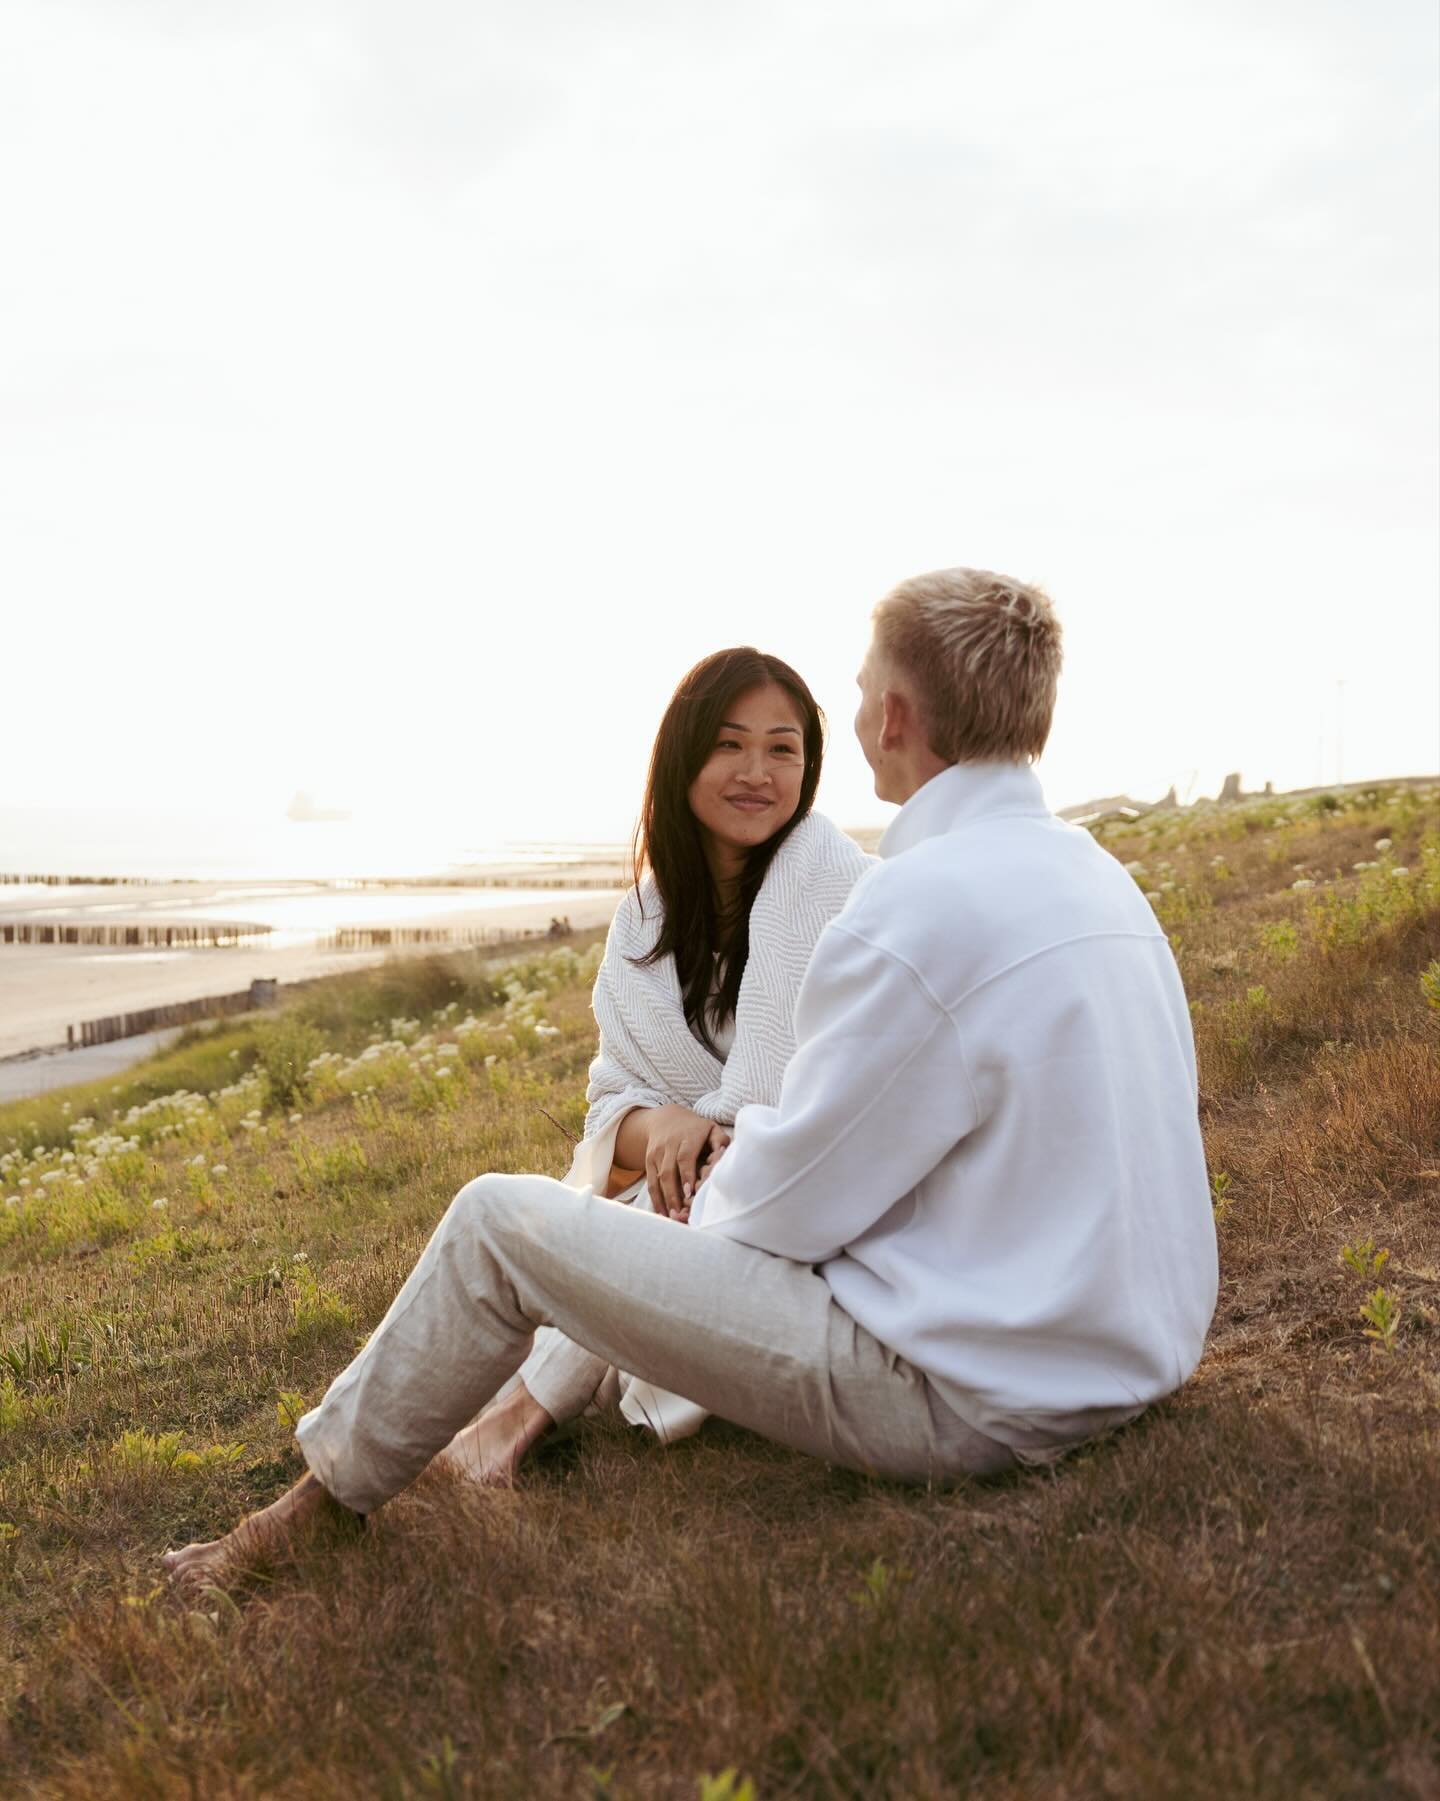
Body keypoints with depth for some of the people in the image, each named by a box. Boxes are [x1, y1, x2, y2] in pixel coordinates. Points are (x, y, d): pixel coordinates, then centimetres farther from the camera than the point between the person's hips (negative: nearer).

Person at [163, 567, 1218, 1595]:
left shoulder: (923, 907, -23)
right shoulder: (1101, 878, 7)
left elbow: (790, 1206, -15)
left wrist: (750, 1140, 7)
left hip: (969, 1400, -9)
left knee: (499, 1222, -1)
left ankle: (323, 1503, 21)